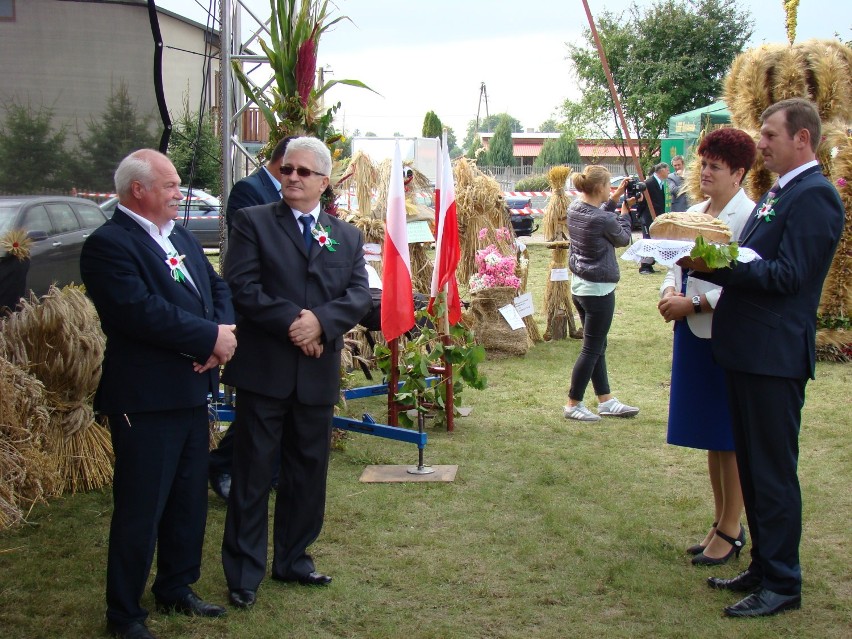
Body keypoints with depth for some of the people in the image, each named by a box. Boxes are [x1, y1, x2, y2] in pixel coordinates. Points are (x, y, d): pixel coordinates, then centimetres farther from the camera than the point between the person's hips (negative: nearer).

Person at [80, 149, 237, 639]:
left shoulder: (182, 236, 15)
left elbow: (218, 288, 13)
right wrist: (211, 337, -18)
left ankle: (176, 589, 34)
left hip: (192, 392, 9)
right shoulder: (108, 244, -14)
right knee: (141, 508, 0)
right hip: (145, 399, -9)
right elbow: (141, 311, -25)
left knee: (189, 500, 17)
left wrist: (222, 334, -8)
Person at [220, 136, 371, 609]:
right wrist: (291, 321, -18)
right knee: (253, 473, 2)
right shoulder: (253, 222, 1)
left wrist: (321, 320, -17)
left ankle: (293, 558, 28)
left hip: (318, 374, 4)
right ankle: (244, 573, 11)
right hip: (263, 370, -4)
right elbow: (241, 287, -10)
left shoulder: (347, 236, 12)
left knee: (308, 472, 13)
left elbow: (361, 295, 0)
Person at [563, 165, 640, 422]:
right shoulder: (604, 220, -23)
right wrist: (625, 211, 8)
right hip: (599, 290, -9)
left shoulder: (575, 208, 0)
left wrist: (614, 199, 11)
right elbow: (623, 239, -4)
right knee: (591, 349, 3)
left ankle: (605, 401, 26)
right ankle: (573, 405, 11)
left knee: (597, 346, 17)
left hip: (579, 285, 9)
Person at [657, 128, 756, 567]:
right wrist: (670, 293, -4)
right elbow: (676, 264, 16)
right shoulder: (693, 214, 12)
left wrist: (694, 304, -18)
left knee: (731, 437, 2)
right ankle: (721, 522, 27)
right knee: (709, 435, 15)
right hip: (692, 334, 8)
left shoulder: (749, 216, -12)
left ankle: (731, 531, 13)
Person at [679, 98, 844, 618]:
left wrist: (717, 264, -23)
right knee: (753, 468, 17)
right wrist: (707, 264, 1)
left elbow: (788, 276, -22)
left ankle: (782, 584, 9)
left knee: (774, 472, -2)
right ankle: (764, 566, 29)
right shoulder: (779, 193, 18)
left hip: (775, 358, -10)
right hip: (749, 353, 10)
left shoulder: (814, 195, -14)